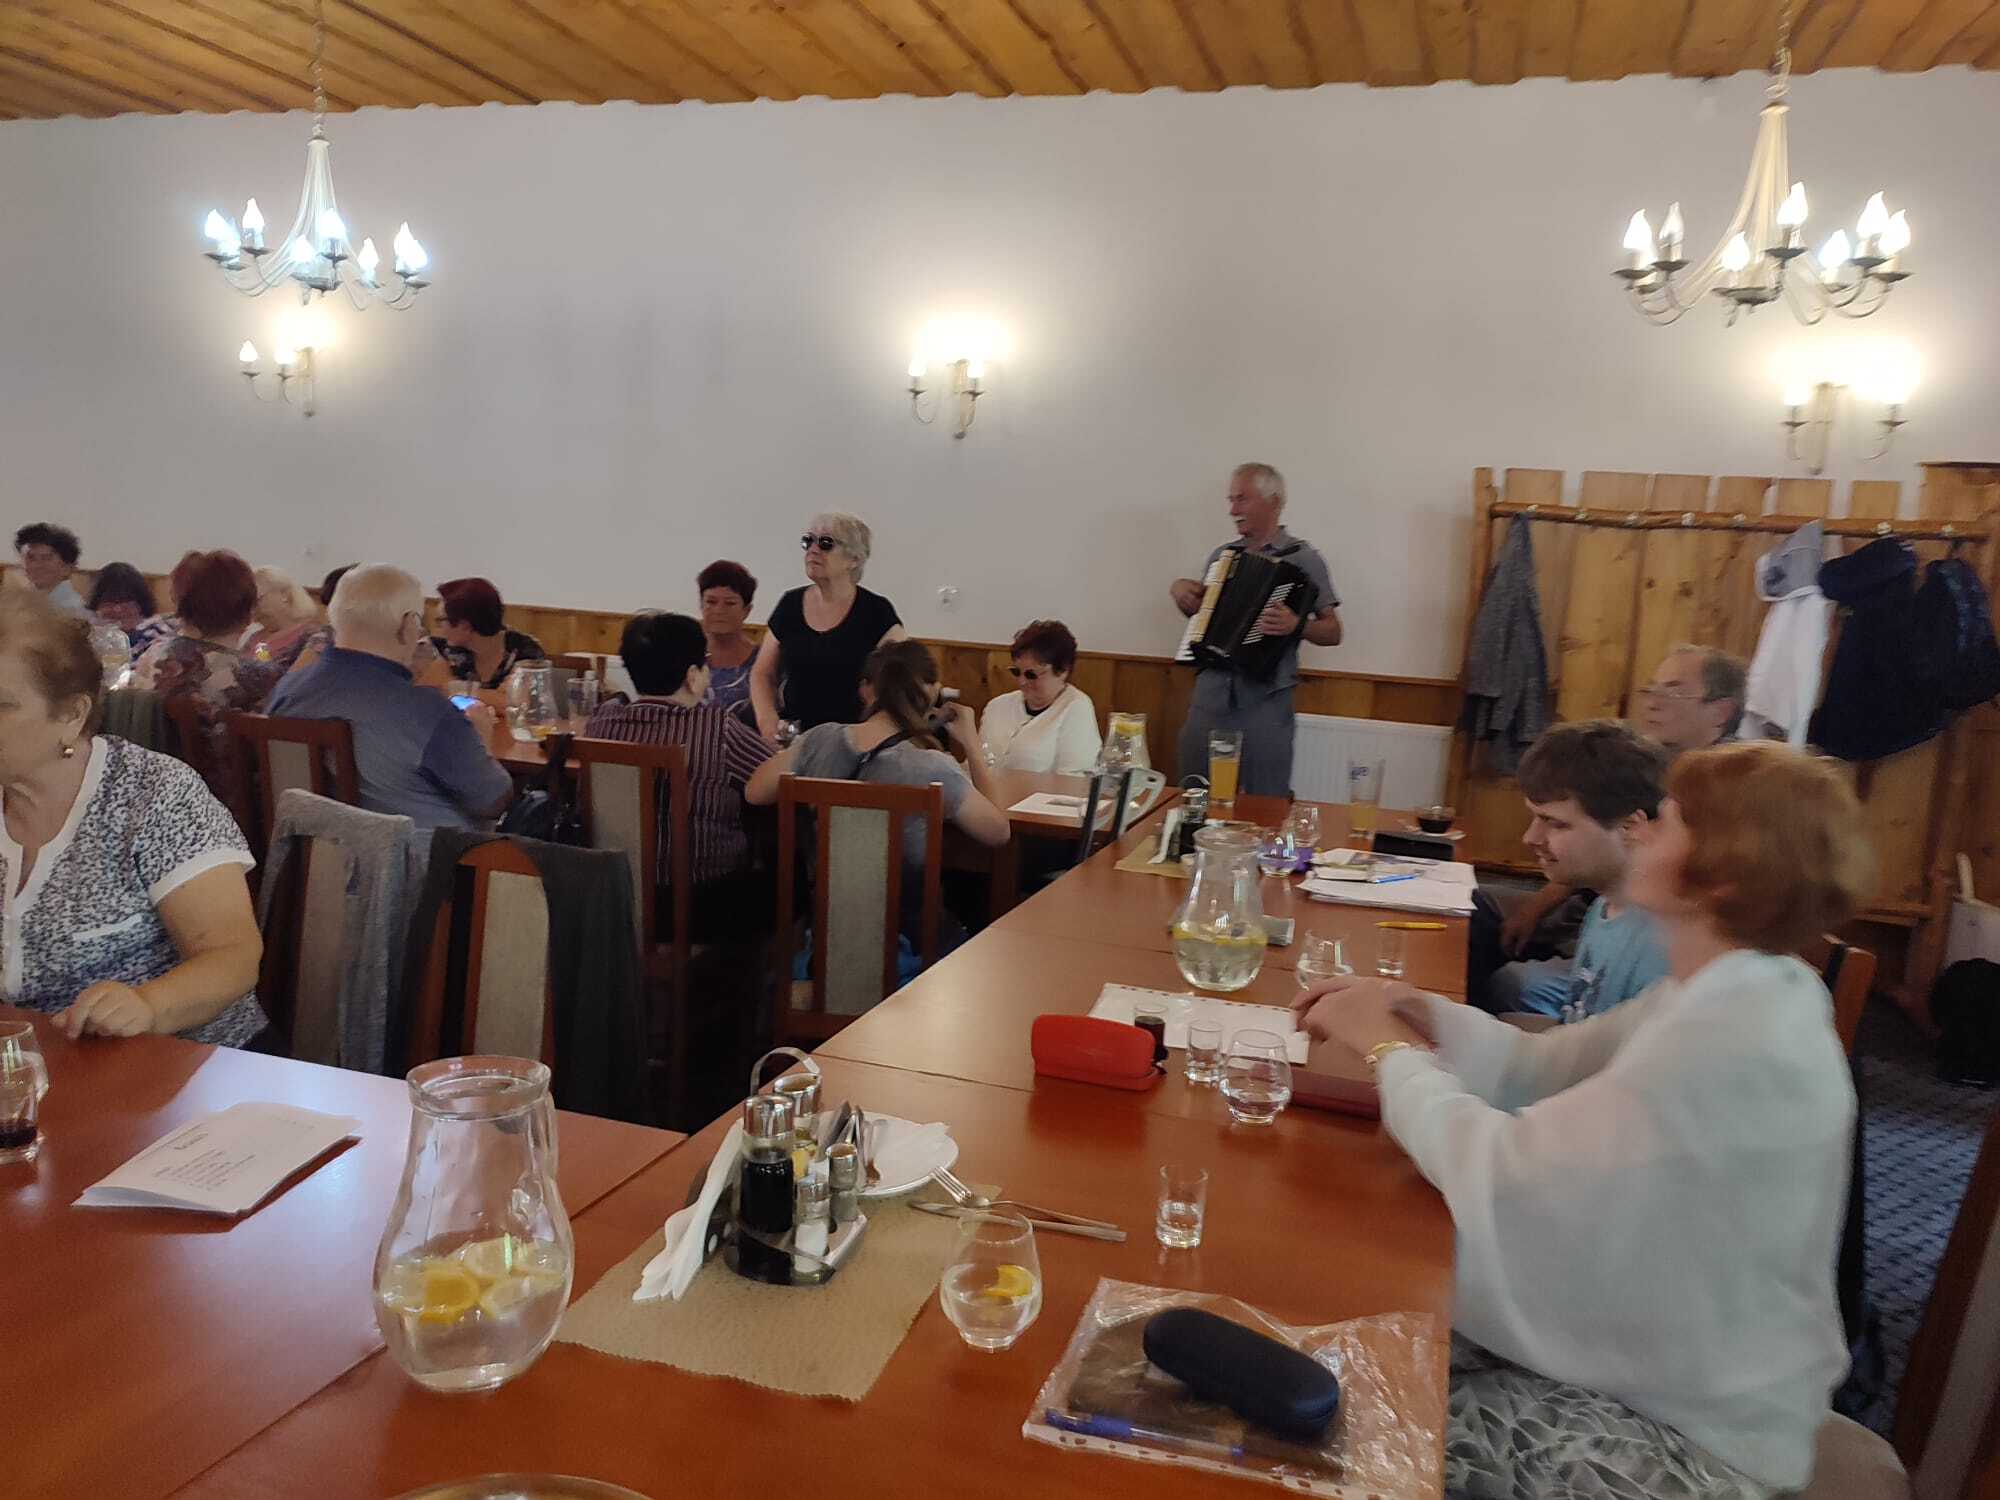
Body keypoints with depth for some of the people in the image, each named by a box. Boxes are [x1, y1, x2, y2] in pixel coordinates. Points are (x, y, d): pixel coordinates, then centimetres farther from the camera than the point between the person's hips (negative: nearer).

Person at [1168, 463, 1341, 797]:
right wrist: (1179, 590, 7)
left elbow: (1332, 632, -2)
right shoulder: (1222, 555, 12)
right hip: (1211, 694, 4)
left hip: (1266, 702, -4)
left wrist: (1297, 625, -21)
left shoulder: (1304, 558, -2)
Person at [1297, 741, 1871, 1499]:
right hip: (1669, 1361, 8)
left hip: (1687, 1433, -8)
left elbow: (1504, 1172, -34)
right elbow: (1546, 1067, 5)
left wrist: (1389, 1048, -18)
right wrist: (1414, 1012, -9)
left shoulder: (1732, 1044, -33)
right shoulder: (1735, 995, 1)